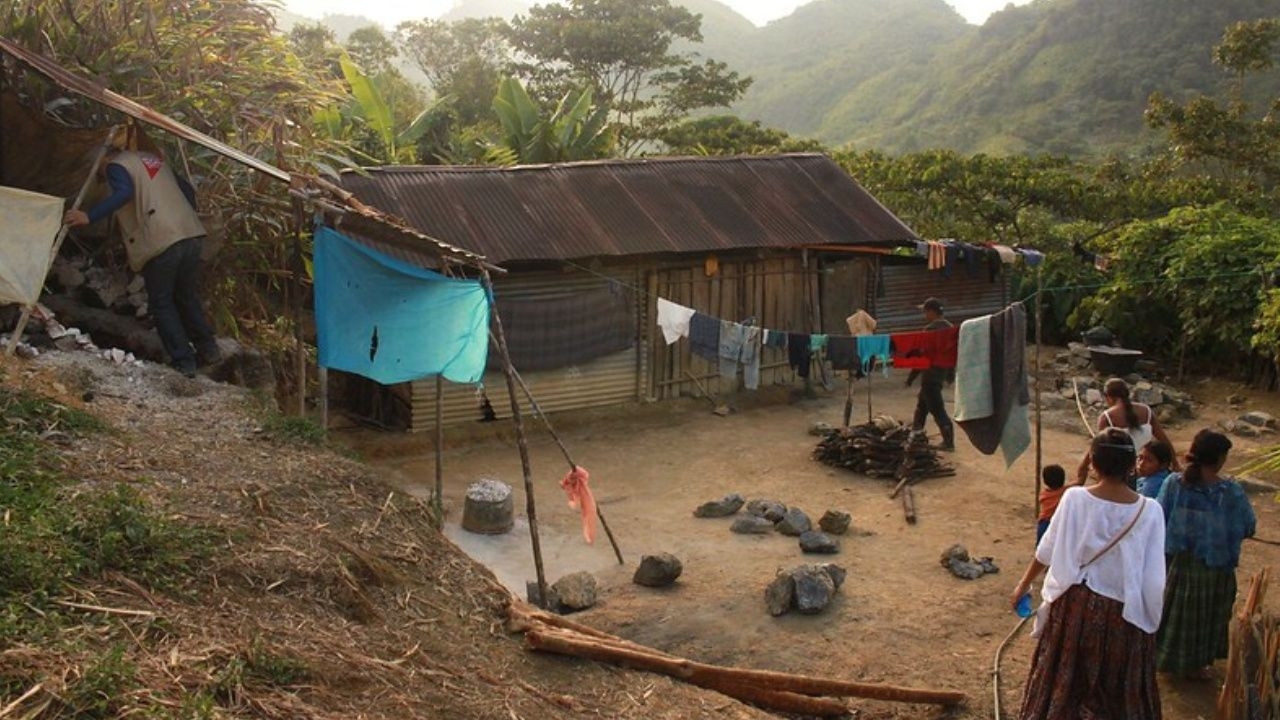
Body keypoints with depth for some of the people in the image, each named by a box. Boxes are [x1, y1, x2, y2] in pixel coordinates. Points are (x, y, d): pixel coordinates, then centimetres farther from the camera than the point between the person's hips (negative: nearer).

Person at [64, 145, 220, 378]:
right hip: (191, 236, 7)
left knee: (161, 303, 5)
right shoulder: (153, 160, 25)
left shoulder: (116, 166, 3)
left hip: (161, 243, -7)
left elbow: (123, 193, -18)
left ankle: (184, 362, 2)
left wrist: (89, 217, -22)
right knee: (186, 297, 22)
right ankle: (207, 349, 21)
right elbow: (187, 190, 25)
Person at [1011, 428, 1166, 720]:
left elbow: (1047, 550, -3)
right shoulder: (1150, 511, -14)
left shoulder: (1074, 499, -14)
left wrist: (1024, 584, 13)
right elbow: (1154, 579, -11)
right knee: (1124, 694, 18)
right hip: (1125, 614, 0)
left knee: (1061, 684, 17)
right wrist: (1151, 623, 4)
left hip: (1076, 605, 0)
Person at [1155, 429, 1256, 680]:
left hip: (1176, 561, 2)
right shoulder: (1231, 492, -18)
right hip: (1213, 565, -2)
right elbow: (1248, 528, -6)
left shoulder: (1174, 483, -14)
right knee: (1203, 613, 18)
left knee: (1175, 609, 20)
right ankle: (1194, 664, 29)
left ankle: (1166, 657, 35)